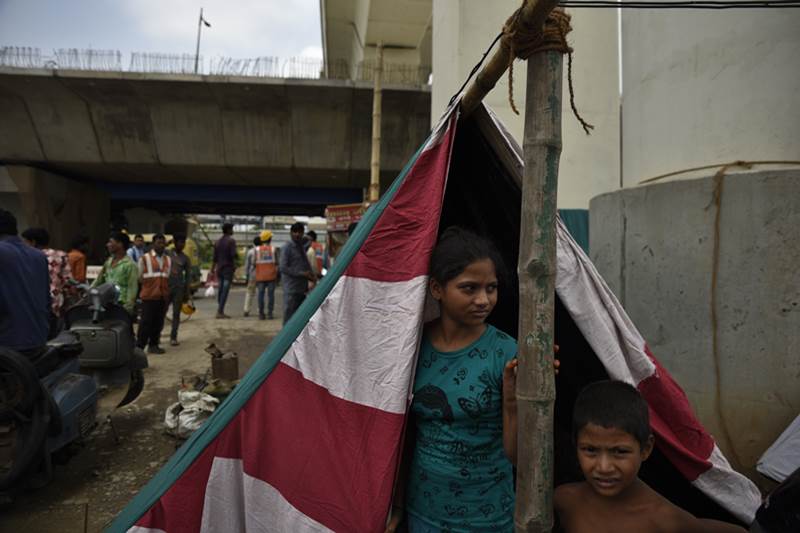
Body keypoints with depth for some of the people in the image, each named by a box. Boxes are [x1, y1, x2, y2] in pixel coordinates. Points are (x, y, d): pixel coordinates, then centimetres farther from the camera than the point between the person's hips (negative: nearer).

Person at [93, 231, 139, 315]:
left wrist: (128, 307, -19)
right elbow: (99, 279, 21)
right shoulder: (109, 261, 14)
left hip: (121, 305, -8)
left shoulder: (130, 264, -11)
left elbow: (132, 288, -15)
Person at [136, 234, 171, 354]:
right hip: (149, 295, -4)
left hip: (163, 296, 5)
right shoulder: (145, 258, 0)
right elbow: (140, 277, 2)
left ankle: (153, 344, 19)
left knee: (158, 322, 9)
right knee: (146, 322, -3)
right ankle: (139, 346, 5)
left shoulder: (168, 260, 14)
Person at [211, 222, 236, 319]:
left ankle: (220, 310, 19)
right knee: (225, 290, -6)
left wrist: (213, 268, 19)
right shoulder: (231, 241, -9)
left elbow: (215, 257, 15)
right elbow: (233, 255, -16)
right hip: (228, 268, -7)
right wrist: (234, 265, -8)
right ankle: (220, 311, -9)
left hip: (219, 269, 7)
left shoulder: (218, 242, 13)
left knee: (220, 290, 13)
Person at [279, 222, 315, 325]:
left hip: (302, 288, 8)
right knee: (289, 316, -4)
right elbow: (283, 268, -15)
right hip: (291, 289, -8)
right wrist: (302, 274, -18)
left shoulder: (301, 247, 16)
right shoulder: (287, 248, -7)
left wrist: (311, 275, 2)